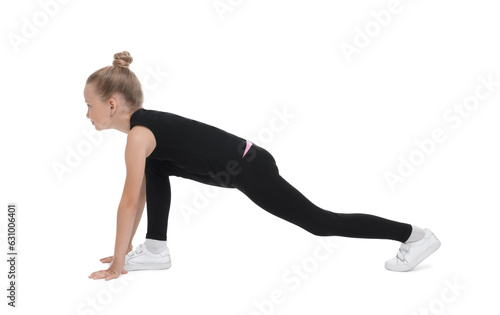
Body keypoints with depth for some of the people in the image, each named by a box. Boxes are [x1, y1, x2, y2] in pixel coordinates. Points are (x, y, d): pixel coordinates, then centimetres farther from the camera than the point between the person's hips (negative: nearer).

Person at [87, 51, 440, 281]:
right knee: (157, 166, 13)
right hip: (239, 164, 9)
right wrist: (126, 249, 21)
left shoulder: (138, 133, -16)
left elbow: (130, 201, -16)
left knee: (320, 222, -1)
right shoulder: (146, 125, 12)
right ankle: (156, 251, 17)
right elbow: (140, 193, 19)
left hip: (250, 169, -9)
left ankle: (416, 235, 8)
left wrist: (117, 264, -8)